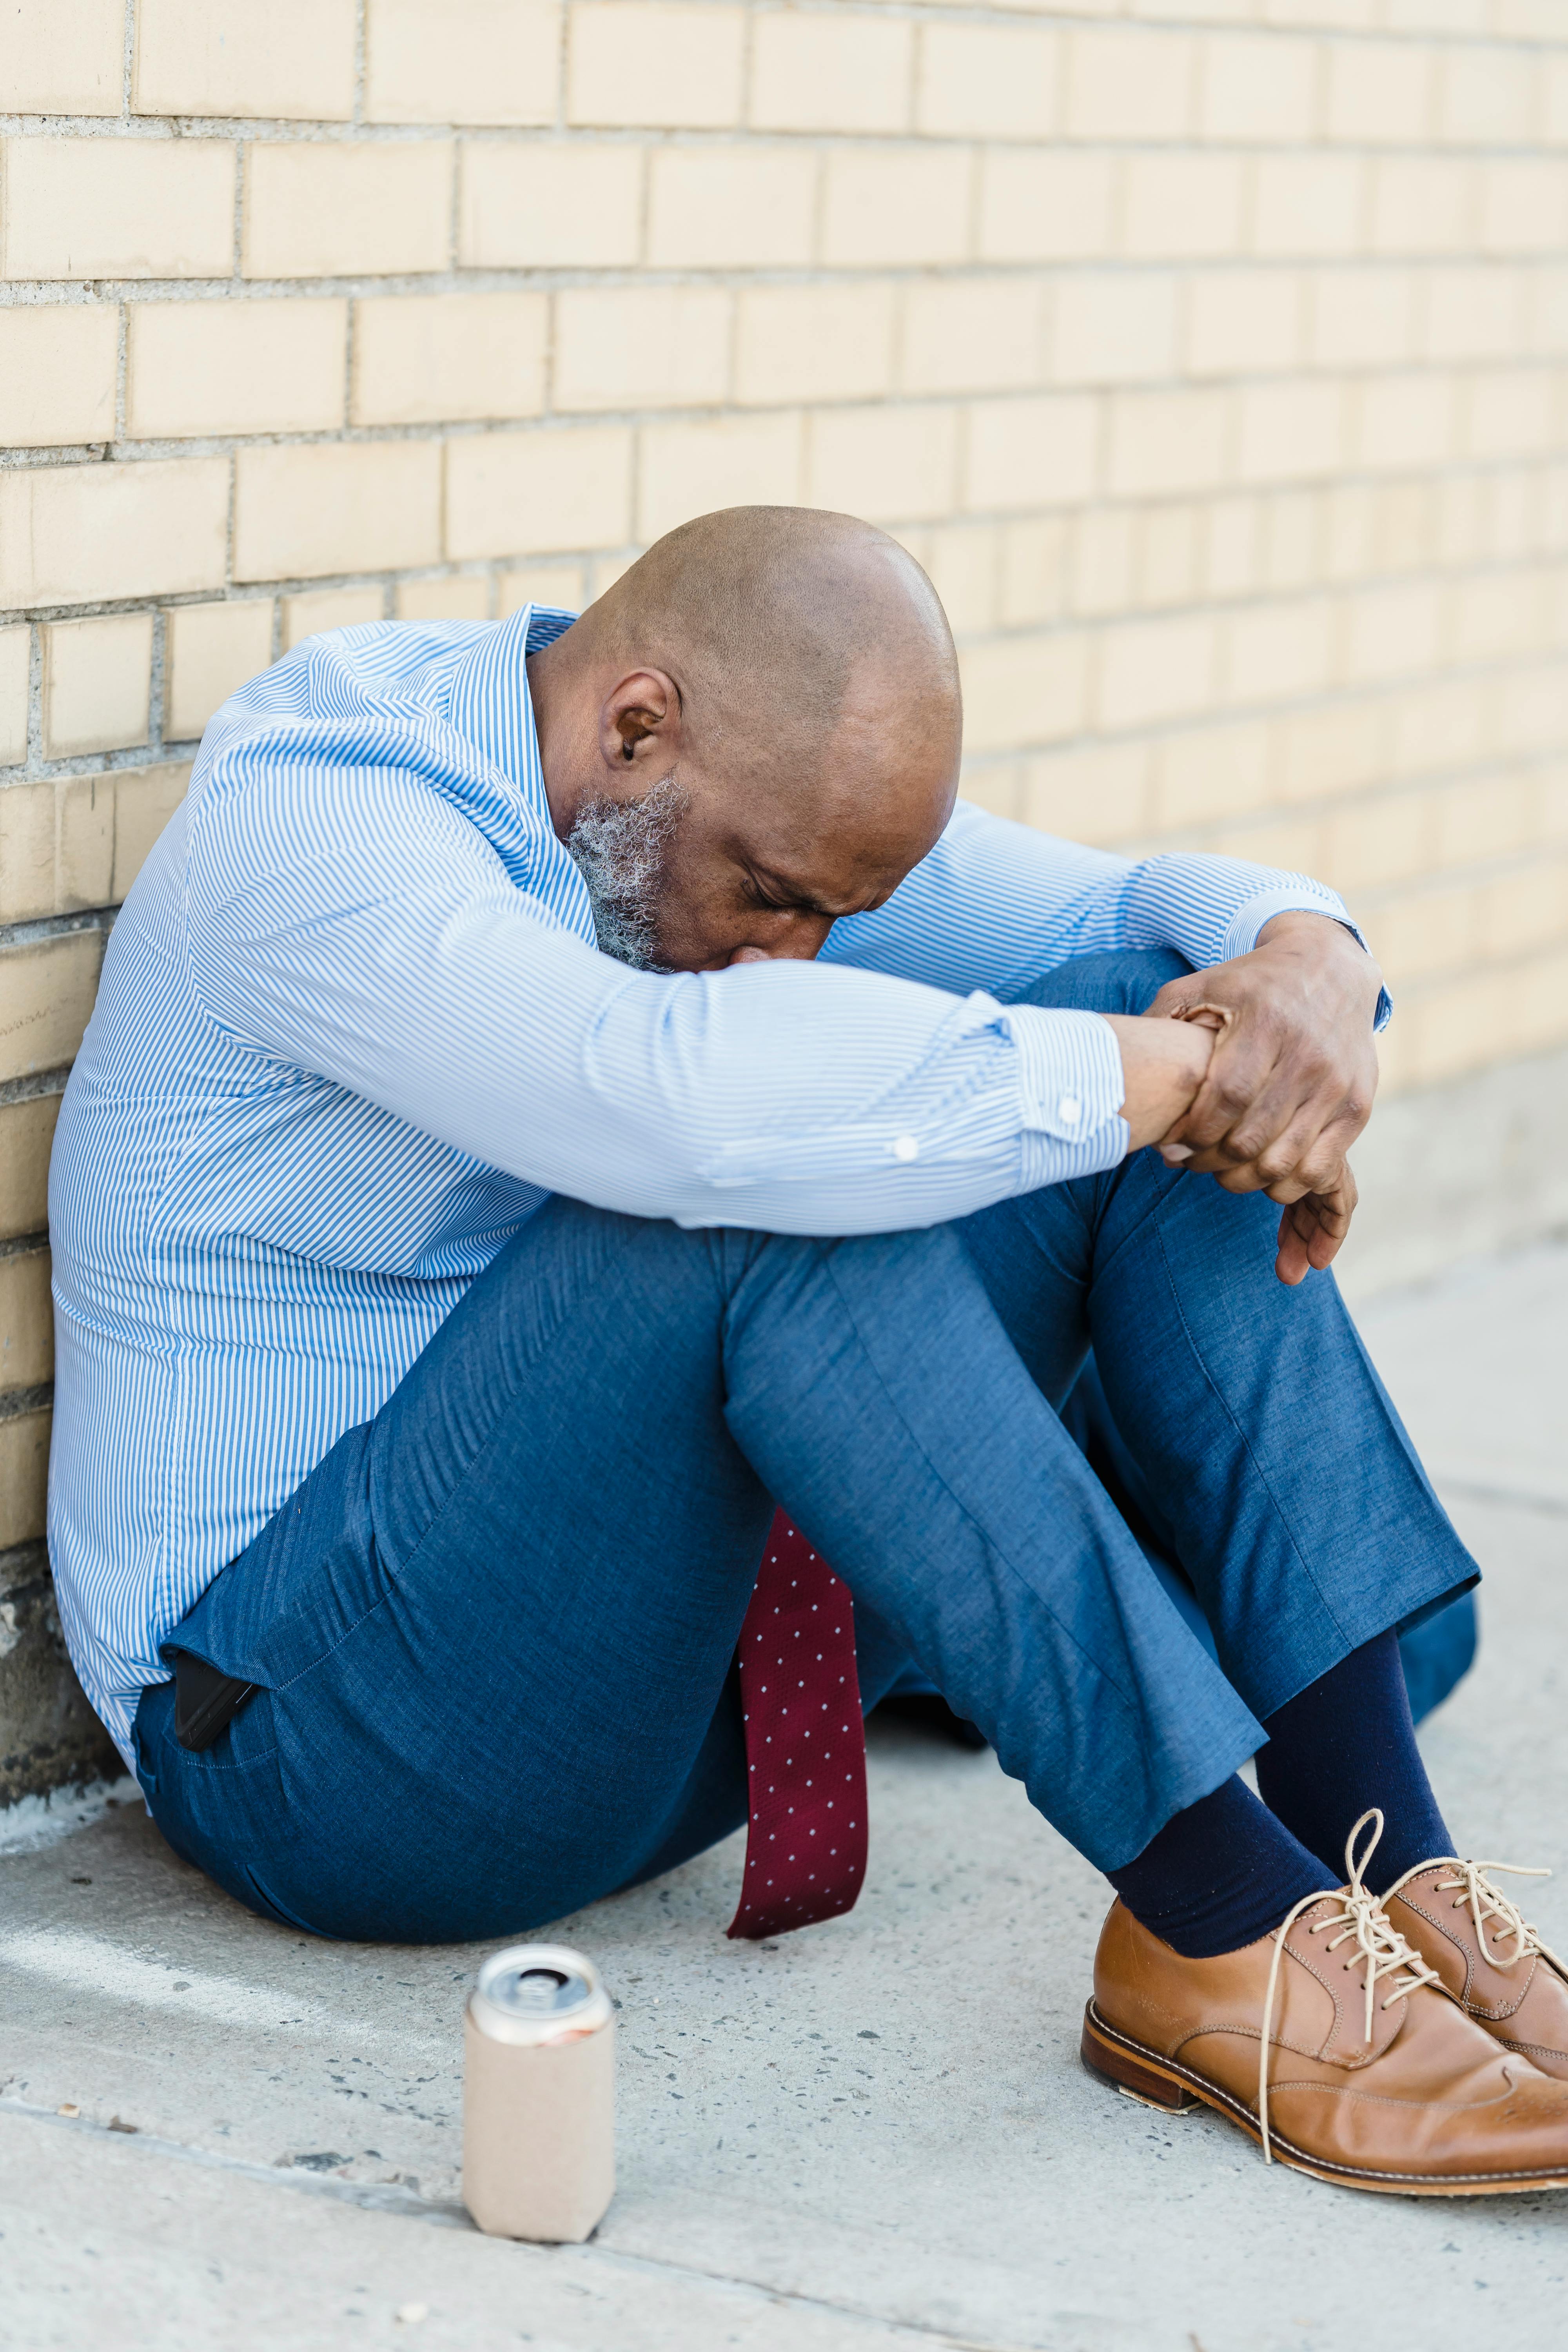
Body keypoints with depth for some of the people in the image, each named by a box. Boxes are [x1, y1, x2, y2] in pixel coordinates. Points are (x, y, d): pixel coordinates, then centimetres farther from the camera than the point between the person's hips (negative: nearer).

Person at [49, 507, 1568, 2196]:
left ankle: (1380, 1857, -17)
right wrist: (1168, 1071, -29)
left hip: (667, 1655, 8)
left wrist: (1307, 966, -18)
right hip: (316, 1719, -8)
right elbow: (691, 1095, -38)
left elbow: (1134, 912, 6)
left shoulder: (753, 798, 4)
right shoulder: (303, 815, -20)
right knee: (783, 1202, -34)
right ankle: (1222, 1932, -30)